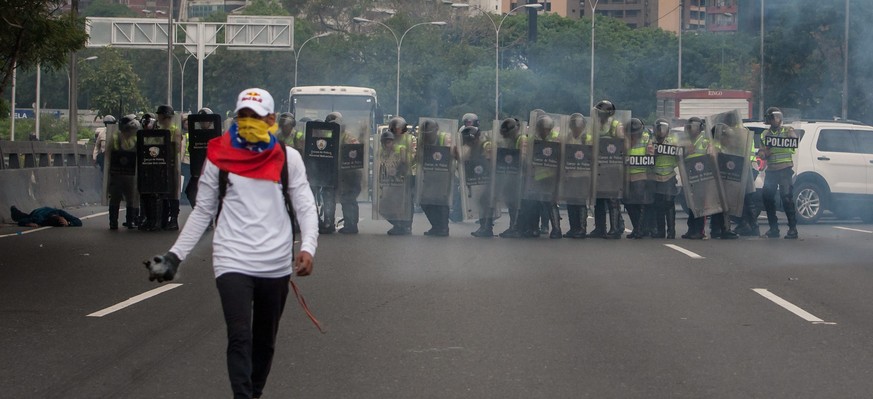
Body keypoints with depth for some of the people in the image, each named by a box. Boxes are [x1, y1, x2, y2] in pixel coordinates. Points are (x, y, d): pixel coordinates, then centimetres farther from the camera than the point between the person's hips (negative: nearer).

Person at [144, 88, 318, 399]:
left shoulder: (288, 158, 3)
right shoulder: (220, 157, 2)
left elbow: (305, 207, 2)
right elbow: (202, 212, 8)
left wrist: (307, 247, -16)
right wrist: (174, 256, 3)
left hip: (276, 265, 2)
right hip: (232, 261, -2)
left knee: (265, 341, 12)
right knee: (240, 337, -15)